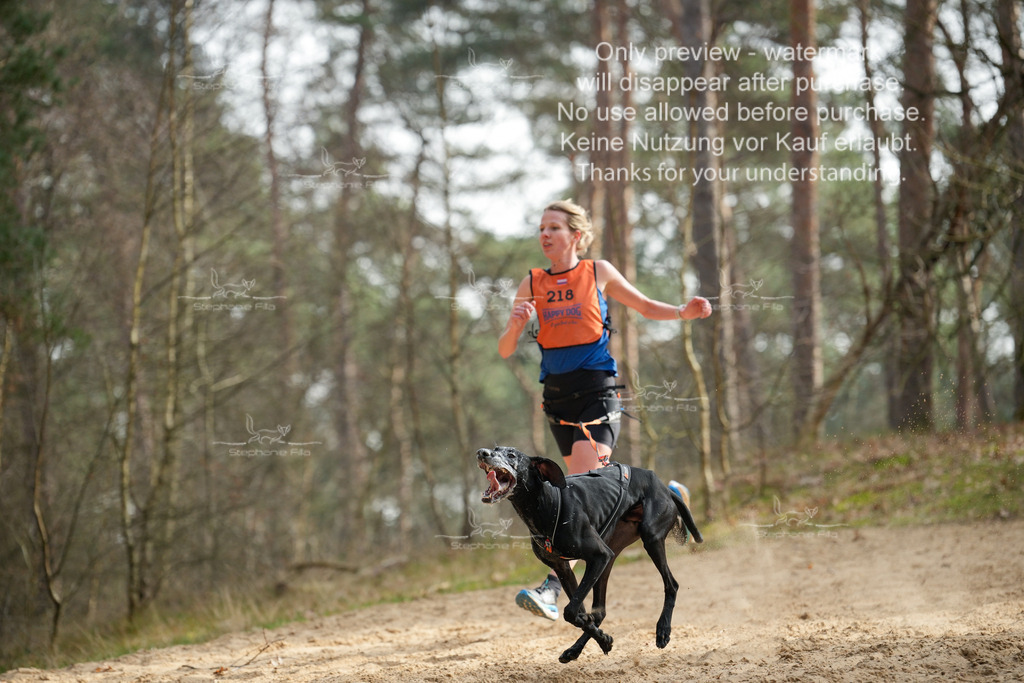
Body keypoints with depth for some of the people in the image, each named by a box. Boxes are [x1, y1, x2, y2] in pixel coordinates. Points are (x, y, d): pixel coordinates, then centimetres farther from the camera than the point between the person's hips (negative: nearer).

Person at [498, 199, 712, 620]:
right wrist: (516, 324, -17)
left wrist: (682, 313, -4)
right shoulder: (532, 284, 8)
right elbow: (505, 351, 4)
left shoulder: (599, 273, 2)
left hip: (597, 390, -4)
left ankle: (553, 589, -25)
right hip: (557, 393, 4)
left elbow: (646, 307, 15)